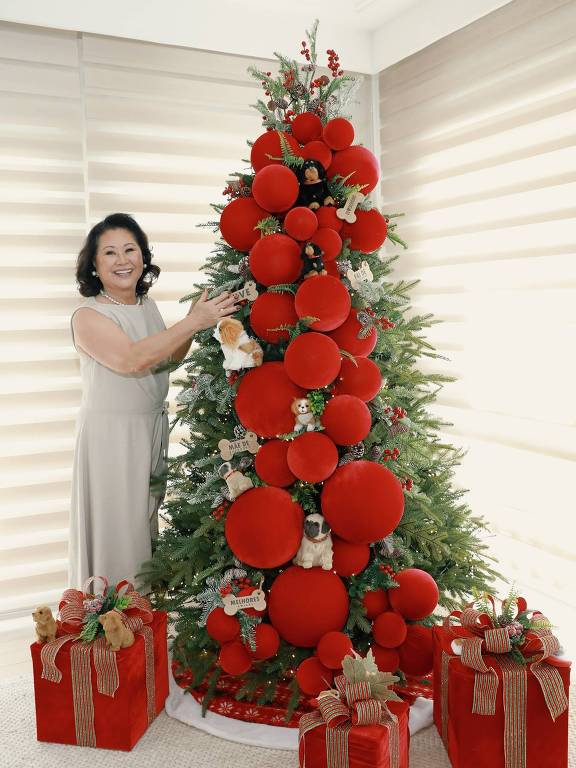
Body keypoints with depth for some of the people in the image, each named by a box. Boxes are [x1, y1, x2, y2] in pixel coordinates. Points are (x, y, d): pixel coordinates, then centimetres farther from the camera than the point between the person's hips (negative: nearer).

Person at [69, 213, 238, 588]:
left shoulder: (148, 305, 8)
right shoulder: (88, 316, -14)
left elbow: (169, 359, 17)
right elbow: (133, 359, -29)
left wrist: (194, 322, 0)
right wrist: (193, 322, -29)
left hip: (154, 428, 7)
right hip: (111, 433, -7)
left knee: (147, 522, 16)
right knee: (117, 531, 0)